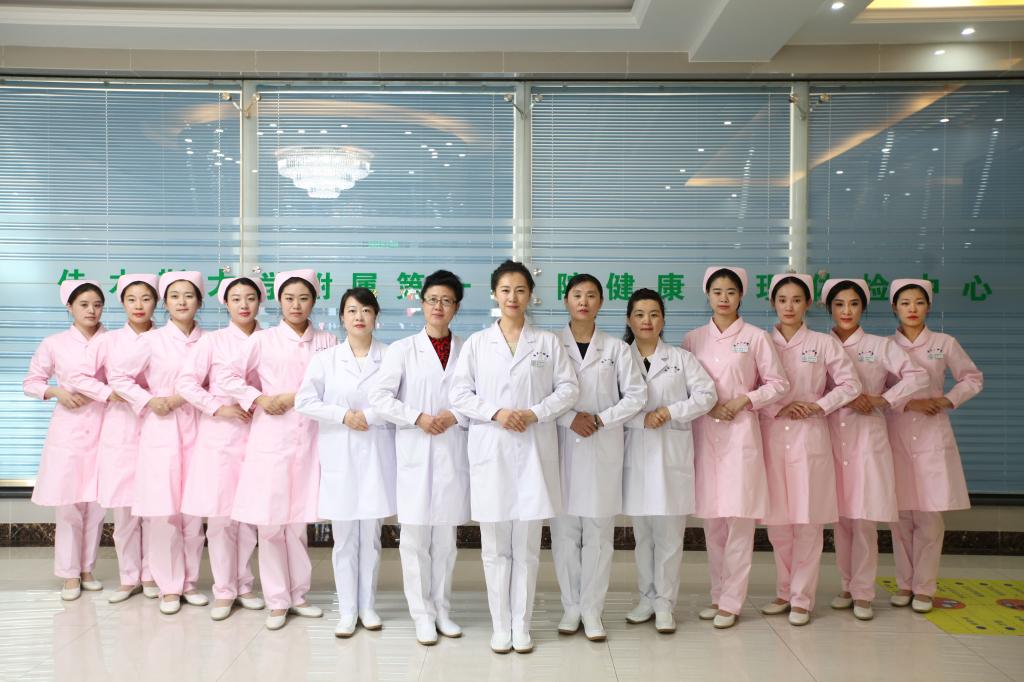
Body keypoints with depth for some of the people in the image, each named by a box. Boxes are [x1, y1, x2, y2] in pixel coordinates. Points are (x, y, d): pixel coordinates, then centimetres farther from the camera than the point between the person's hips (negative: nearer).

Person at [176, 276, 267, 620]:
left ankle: (244, 583, 22)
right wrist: (219, 408, -12)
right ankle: (224, 590, 12)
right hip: (220, 435, -2)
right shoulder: (212, 341, 0)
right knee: (220, 515, 0)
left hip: (257, 434, 2)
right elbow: (186, 382, -4)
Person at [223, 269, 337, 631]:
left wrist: (295, 397, -8)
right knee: (270, 523, 0)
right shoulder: (262, 340, 2)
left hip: (309, 438, 1)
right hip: (271, 437, -1)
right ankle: (277, 601, 13)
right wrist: (260, 399, -7)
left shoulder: (326, 341, 5)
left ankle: (297, 594, 23)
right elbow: (229, 378, 3)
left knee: (297, 521, 9)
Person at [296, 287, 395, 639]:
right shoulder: (324, 359, 4)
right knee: (344, 538, 4)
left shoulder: (390, 356, 0)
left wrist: (368, 416, -12)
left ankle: (367, 605, 20)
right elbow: (305, 401, 0)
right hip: (339, 455, 1)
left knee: (371, 536, 7)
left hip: (376, 454, 0)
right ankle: (347, 610, 14)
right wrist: (343, 416, -9)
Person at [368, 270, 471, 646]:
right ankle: (422, 614, 13)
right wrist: (418, 418, -12)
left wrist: (455, 416, -12)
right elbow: (379, 396, -4)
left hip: (453, 453, 1)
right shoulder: (402, 349, 3)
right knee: (415, 538, 2)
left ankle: (442, 610, 22)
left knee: (446, 537, 10)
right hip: (415, 454, -1)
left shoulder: (467, 351, 5)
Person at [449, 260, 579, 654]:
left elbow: (568, 388, 3)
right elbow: (460, 394, 2)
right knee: (495, 548, 5)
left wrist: (535, 413, -12)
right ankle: (500, 626, 15)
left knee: (527, 547, 5)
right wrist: (496, 413, -13)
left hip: (534, 452, 0)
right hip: (490, 452, 0)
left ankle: (521, 626, 15)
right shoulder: (476, 343, 6)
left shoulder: (548, 343, 7)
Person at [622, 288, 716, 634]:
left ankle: (664, 604, 8)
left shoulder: (681, 358, 7)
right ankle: (647, 598, 20)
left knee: (669, 532, -1)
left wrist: (670, 412, -9)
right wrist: (644, 418, -15)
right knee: (642, 532, 8)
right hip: (636, 453, 1)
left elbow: (706, 394, 1)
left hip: (672, 453, -1)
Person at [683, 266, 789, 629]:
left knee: (739, 519, -4)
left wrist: (743, 400, -10)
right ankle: (717, 595, 20)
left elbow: (778, 383, 2)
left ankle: (731, 602, 4)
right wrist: (707, 406, -8)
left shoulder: (756, 337, 0)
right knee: (711, 520, 8)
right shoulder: (693, 338, 8)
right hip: (704, 432, 3)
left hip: (741, 432, -3)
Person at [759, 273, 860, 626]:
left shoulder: (824, 343, 5)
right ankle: (784, 592, 20)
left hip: (809, 438, -1)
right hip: (772, 436, 1)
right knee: (777, 523, 5)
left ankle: (802, 598, 7)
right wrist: (778, 408, -11)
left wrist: (817, 406, -8)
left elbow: (850, 384, 3)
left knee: (808, 522, -3)